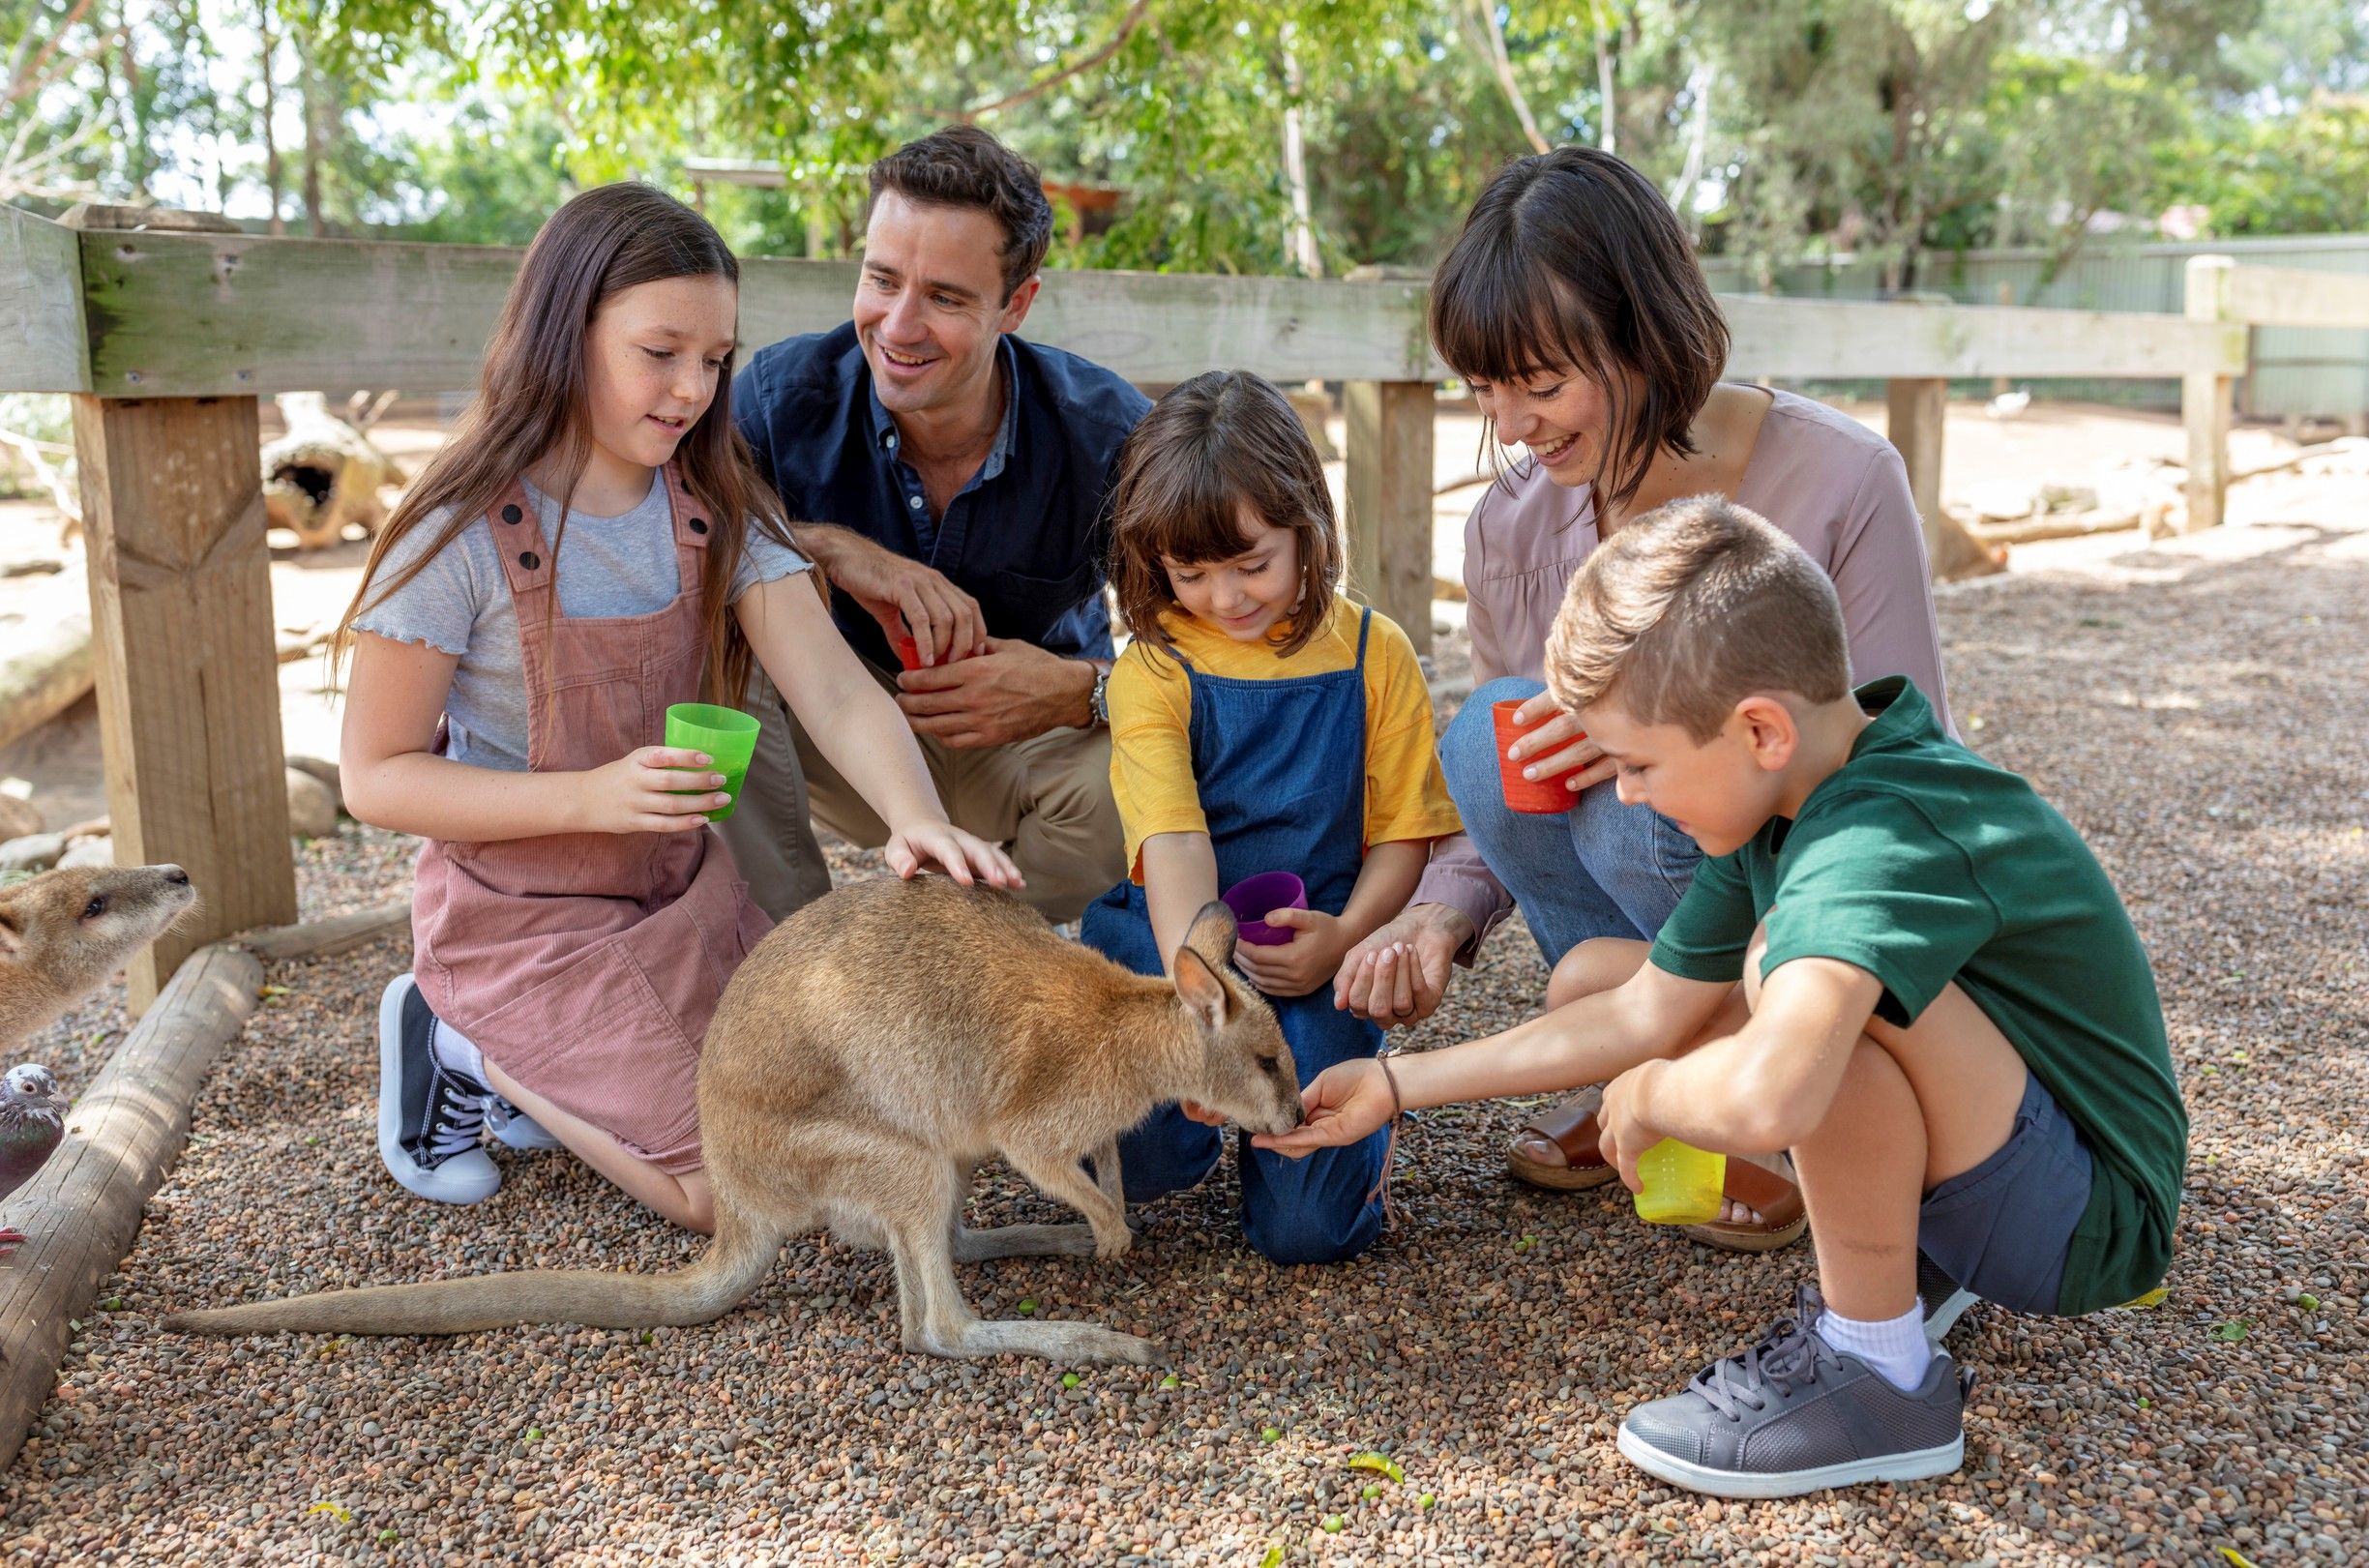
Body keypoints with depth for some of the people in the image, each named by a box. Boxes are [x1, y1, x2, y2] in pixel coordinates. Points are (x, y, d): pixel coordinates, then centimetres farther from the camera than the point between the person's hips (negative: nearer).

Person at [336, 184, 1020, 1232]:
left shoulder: (714, 510, -5)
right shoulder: (461, 537, -20)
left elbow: (833, 688, -17)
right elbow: (376, 778, -16)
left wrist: (915, 816, -37)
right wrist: (592, 797, -30)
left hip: (681, 889, 6)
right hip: (525, 919, -6)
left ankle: (554, 1060, 21)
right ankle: (468, 1047, 10)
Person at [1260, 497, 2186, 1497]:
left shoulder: (1882, 842, -32)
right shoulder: (1786, 796, -3)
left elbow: (1763, 1101, -49)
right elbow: (1645, 1016, 4)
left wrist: (1645, 1095, -25)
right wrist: (1397, 1087, 4)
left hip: (2095, 1218, -9)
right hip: (1975, 1156, 9)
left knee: (1790, 963, -34)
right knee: (1598, 969, 7)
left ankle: (1883, 1375, -15)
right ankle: (1897, 1256, 8)